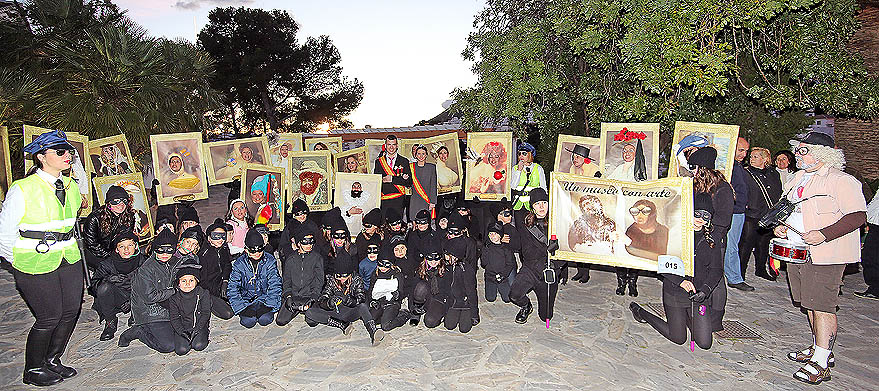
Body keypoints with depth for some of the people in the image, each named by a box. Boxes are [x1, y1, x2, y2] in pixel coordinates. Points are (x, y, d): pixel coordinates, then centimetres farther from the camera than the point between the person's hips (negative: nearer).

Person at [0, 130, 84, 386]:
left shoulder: (71, 187, 7)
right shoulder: (22, 189, -13)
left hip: (69, 259, 6)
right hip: (36, 264, -6)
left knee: (72, 310, 10)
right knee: (49, 317, -1)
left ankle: (52, 360, 32)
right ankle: (33, 370, 23)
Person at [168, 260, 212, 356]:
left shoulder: (203, 294, -4)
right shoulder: (174, 299, 0)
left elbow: (205, 313, -3)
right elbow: (174, 319, -1)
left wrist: (196, 329, -12)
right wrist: (182, 332, -15)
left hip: (200, 326, -1)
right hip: (182, 328, 2)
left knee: (199, 346, -23)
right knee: (181, 350, -18)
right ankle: (185, 338, 12)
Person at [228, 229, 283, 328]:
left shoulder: (270, 260, -8)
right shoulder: (239, 264, -8)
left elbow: (275, 285, -9)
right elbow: (232, 289, -8)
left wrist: (268, 305, -19)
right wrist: (241, 307, -18)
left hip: (264, 297, 0)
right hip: (246, 299, 0)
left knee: (265, 320, -23)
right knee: (248, 322, -22)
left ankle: (265, 309, 12)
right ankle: (246, 311, 13)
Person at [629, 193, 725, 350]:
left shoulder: (711, 240, 0)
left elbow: (716, 269, 1)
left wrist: (705, 289, -16)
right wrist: (681, 281, -25)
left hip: (699, 296, 3)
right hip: (675, 294, -3)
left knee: (705, 343, 1)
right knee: (678, 339, 9)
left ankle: (688, 319, 32)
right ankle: (640, 312, 29)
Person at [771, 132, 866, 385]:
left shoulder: (841, 181, -11)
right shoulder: (798, 179, 16)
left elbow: (858, 216, -16)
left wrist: (823, 234, -24)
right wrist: (782, 226, 11)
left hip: (825, 255, -8)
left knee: (822, 306, -7)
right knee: (809, 304, 15)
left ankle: (820, 363, -2)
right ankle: (819, 349, 29)